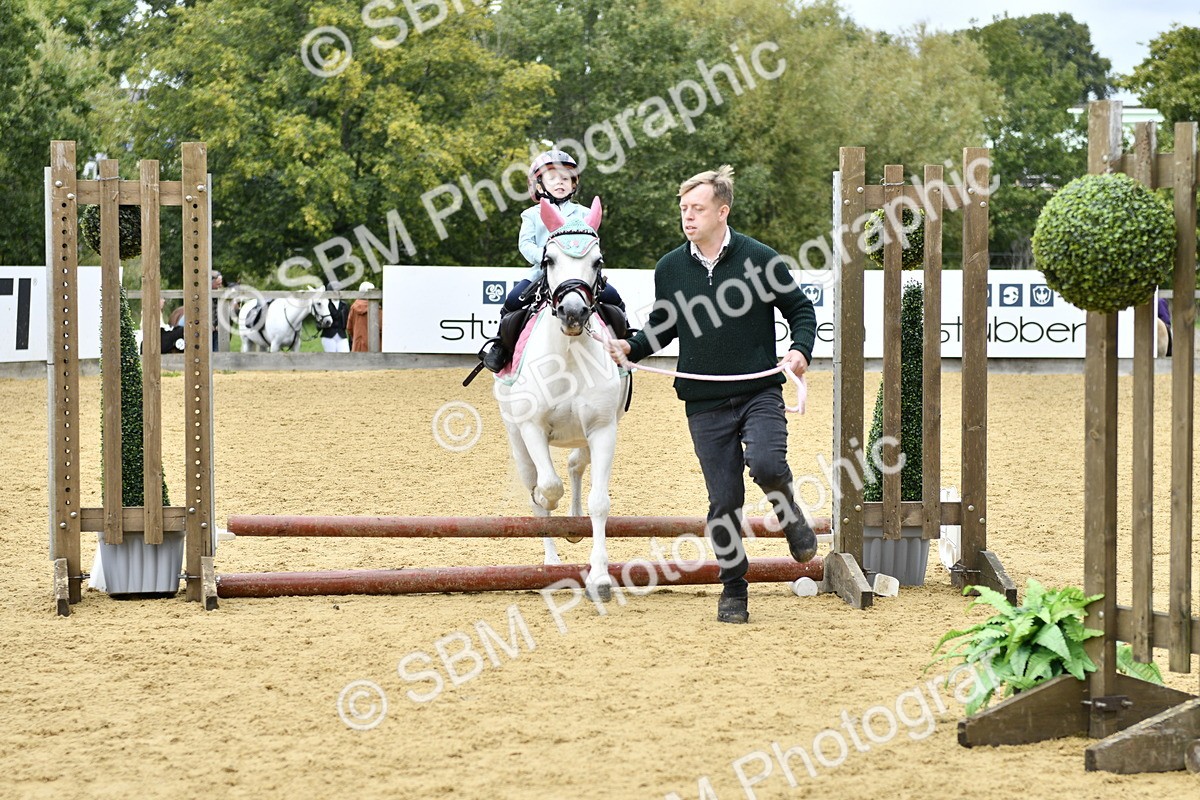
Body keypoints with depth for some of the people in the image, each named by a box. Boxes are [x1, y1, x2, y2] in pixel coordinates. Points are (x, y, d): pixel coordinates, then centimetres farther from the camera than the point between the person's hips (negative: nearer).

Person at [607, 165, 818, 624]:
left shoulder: (760, 259, -4)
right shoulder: (670, 269, 4)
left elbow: (800, 310, 6)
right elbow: (662, 327, 16)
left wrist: (800, 349, -12)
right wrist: (631, 347, -2)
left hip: (759, 392, -3)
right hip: (705, 404, 3)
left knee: (766, 465, -27)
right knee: (724, 501, 4)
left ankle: (788, 513, 7)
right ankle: (733, 590, 18)